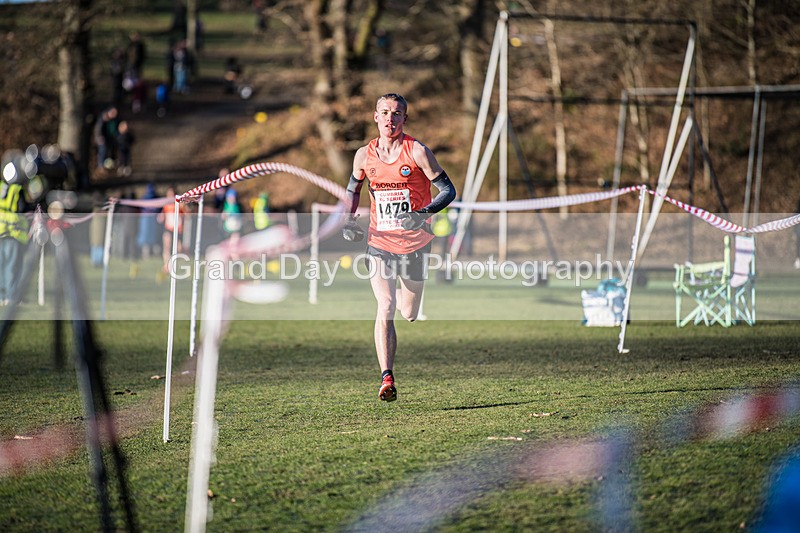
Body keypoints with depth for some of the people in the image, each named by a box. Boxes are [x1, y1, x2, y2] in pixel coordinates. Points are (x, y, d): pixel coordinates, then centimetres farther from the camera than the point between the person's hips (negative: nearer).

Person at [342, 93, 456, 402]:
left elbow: (448, 190, -7)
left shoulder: (417, 152, -9)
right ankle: (386, 380, -20)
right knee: (386, 308, -18)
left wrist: (424, 213, -24)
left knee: (409, 315, 13)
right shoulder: (364, 155, 1)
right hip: (379, 244, 1)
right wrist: (349, 221, 6)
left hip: (415, 245, -1)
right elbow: (353, 187, 21)